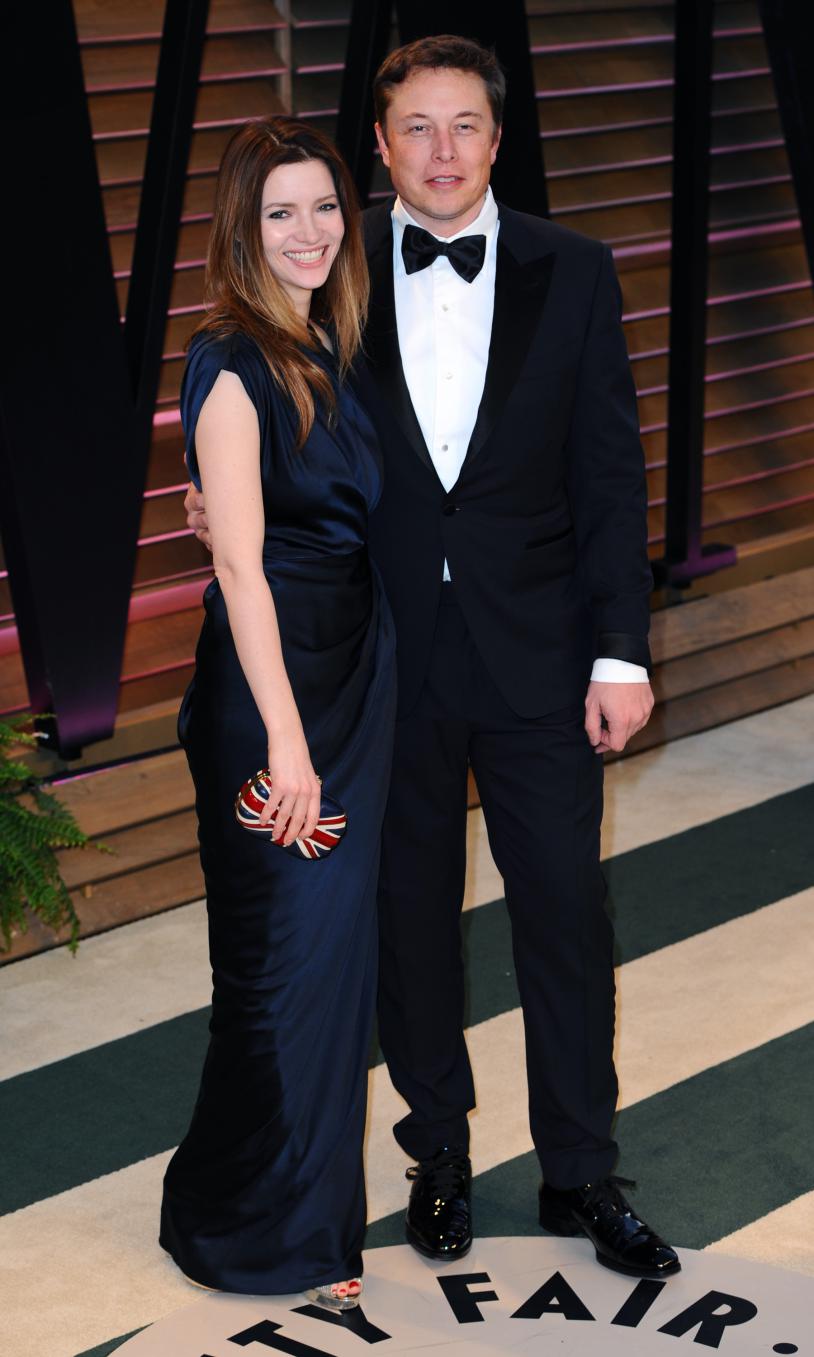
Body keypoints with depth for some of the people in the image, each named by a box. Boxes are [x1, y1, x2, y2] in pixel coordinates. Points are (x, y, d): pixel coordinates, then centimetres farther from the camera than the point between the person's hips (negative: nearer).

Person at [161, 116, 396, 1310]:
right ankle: (260, 1228, 18)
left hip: (356, 671, 8)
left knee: (339, 940, 15)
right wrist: (284, 737, -23)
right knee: (284, 953, 2)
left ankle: (316, 1197, 31)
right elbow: (239, 563, -19)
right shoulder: (233, 364, -15)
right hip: (271, 677, -8)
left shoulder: (330, 350, 10)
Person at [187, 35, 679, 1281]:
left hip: (535, 652, 0)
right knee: (411, 910, 13)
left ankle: (581, 1175, 21)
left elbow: (611, 471, -2)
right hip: (388, 654, 1)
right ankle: (440, 1153, 31)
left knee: (566, 910, 5)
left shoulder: (572, 274, -2)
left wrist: (622, 650, -6)